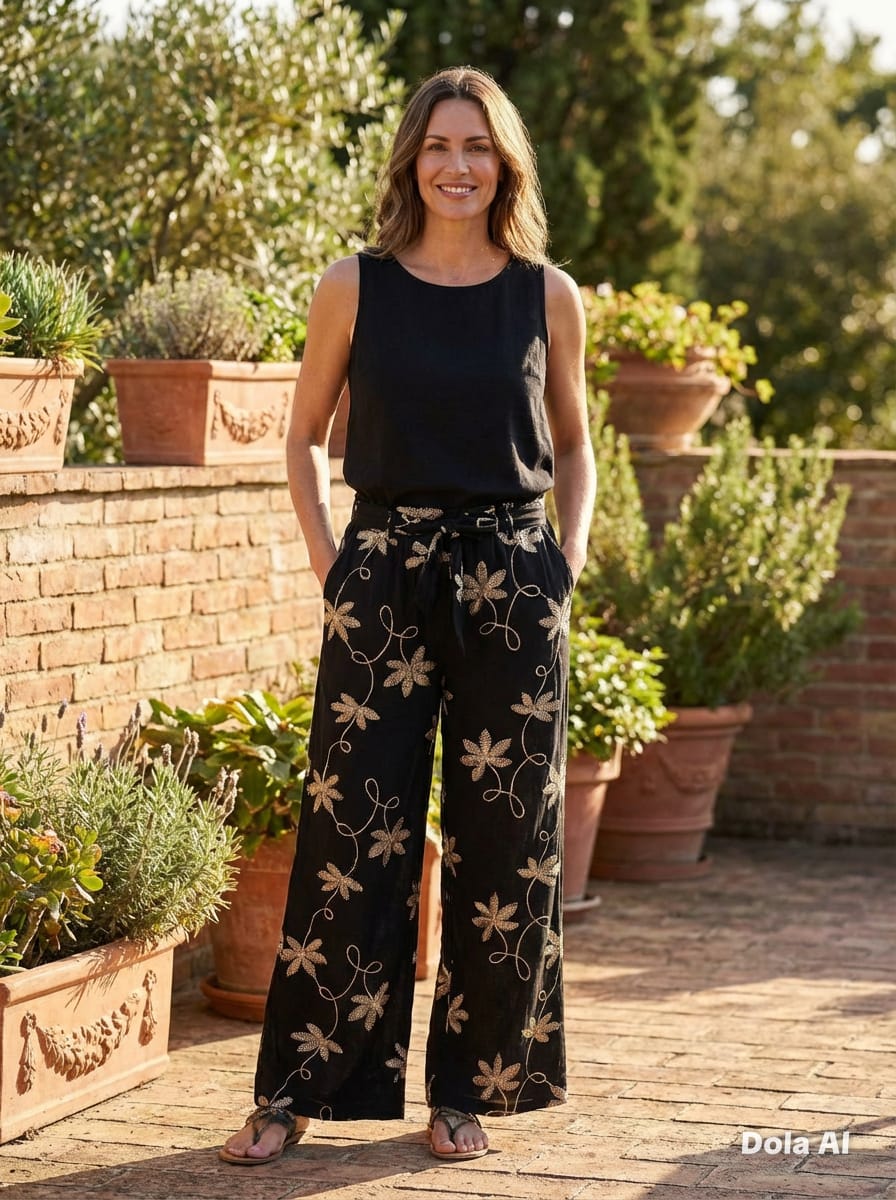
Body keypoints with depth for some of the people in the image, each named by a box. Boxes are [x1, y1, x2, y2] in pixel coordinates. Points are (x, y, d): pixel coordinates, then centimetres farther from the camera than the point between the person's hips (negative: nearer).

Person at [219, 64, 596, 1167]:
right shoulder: (354, 287, 2)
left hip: (513, 584, 1)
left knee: (504, 844, 4)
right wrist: (327, 560, 2)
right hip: (383, 579, -1)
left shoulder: (549, 296, 4)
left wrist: (568, 562, 5)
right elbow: (303, 437, 12)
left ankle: (468, 1088, 17)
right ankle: (297, 1088, 9)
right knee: (351, 835, -1)